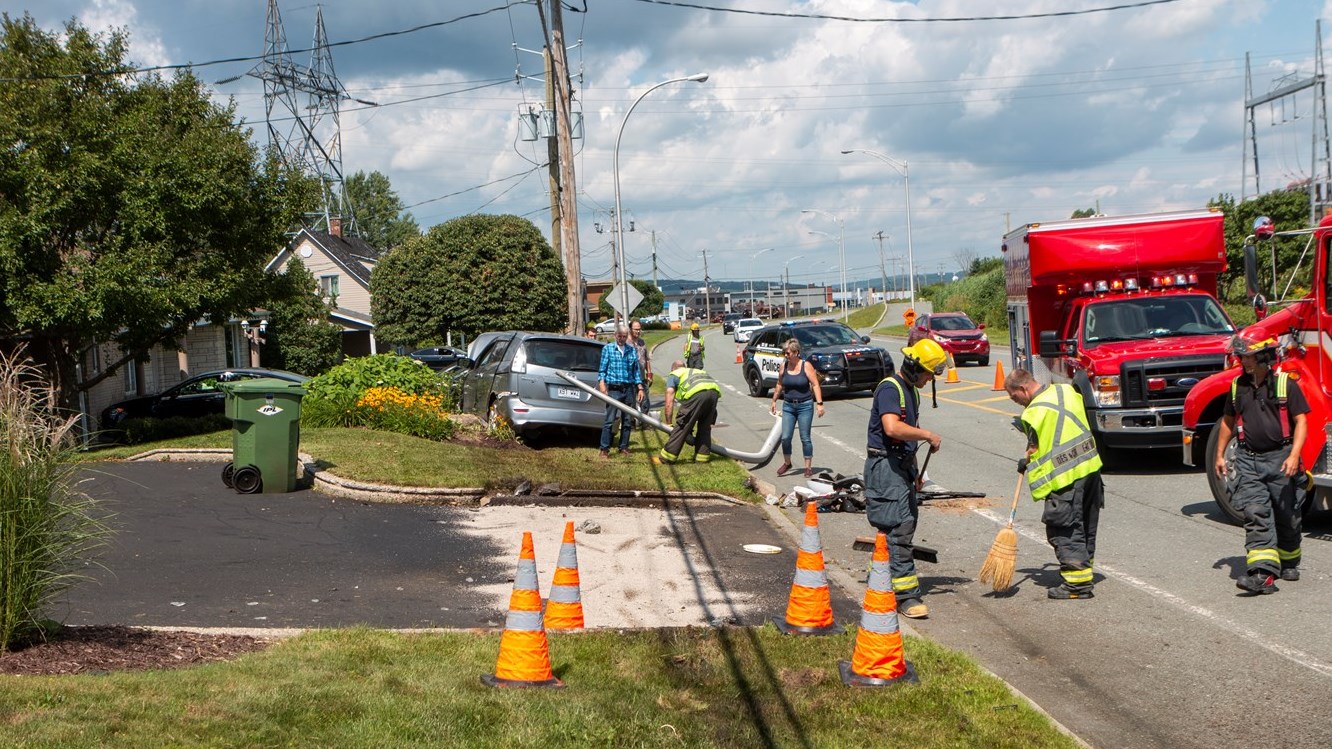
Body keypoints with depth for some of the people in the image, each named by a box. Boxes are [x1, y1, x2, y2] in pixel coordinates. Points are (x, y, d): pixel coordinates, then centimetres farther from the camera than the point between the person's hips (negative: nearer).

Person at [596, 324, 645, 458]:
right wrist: (602, 382, -12)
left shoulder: (632, 350, 12)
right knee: (609, 420, -8)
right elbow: (602, 369, 3)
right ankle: (604, 448, -5)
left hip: (629, 388, 4)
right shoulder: (607, 348, 4)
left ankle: (624, 447, 17)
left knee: (627, 420, 7)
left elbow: (636, 370, 15)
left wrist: (640, 387, 9)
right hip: (614, 389, -4)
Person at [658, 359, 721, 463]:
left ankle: (667, 457, 9)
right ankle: (702, 456, 25)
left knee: (681, 425, 3)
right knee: (705, 427, 22)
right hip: (714, 391, 5)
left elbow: (669, 404, 17)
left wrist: (668, 424, 26)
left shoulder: (673, 375, 27)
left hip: (697, 393, -5)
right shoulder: (696, 371, 43)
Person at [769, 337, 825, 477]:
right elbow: (779, 384, 16)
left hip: (805, 405, -3)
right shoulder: (784, 366, 3)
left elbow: (815, 385, -10)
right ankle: (787, 463, 17)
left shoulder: (806, 366, -8)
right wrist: (774, 401, 19)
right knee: (785, 437, -3)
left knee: (805, 438, 1)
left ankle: (808, 466, 11)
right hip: (788, 406, 3)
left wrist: (819, 403, -17)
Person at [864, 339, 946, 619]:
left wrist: (914, 472, 25)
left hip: (902, 466, 10)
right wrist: (928, 435, -20)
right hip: (885, 467, -10)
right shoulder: (889, 388, -15)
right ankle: (906, 595, -14)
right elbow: (892, 428, -30)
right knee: (898, 529, -12)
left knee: (906, 525, 13)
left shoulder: (911, 390, 17)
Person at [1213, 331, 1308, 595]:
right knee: (1255, 514, -11)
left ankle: (1289, 563, 32)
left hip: (1280, 458, -2)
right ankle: (1263, 573, -18)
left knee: (1287, 516, 10)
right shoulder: (1238, 386, 8)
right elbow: (1227, 421, 20)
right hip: (1249, 460, 3)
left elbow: (1301, 420, -7)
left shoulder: (1285, 383, -5)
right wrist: (1220, 454, 19)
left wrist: (1294, 455, -18)